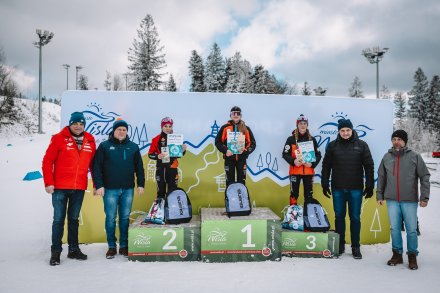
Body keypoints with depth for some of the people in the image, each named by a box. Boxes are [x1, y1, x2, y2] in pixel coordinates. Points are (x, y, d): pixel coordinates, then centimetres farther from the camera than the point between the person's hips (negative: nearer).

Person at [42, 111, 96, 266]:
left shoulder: (90, 140, 6)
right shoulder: (59, 138, -4)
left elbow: (93, 164, 10)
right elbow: (47, 161, -5)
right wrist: (48, 183, -11)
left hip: (79, 188, 3)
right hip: (60, 187, -3)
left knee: (74, 219, 15)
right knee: (59, 219, 3)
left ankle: (74, 249, 26)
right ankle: (55, 251, 15)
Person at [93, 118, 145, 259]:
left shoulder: (133, 147, 8)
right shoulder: (104, 146, 1)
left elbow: (139, 167, 10)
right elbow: (97, 167, -3)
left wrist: (140, 184, 4)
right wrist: (99, 185, -10)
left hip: (128, 189, 2)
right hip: (110, 189, -2)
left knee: (125, 218, 8)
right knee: (110, 218, 3)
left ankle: (124, 246, 19)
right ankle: (111, 246, 15)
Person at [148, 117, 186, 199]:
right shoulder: (157, 139, -2)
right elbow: (150, 154, -1)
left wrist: (183, 150, -9)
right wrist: (157, 156, -19)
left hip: (172, 168, 1)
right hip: (161, 168, -1)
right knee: (161, 192, 6)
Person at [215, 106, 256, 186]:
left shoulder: (246, 128, 4)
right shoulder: (225, 128, 1)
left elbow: (252, 143, 4)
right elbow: (217, 141, 1)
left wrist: (245, 151, -13)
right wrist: (225, 150, -13)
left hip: (241, 159, 1)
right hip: (229, 159, -1)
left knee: (241, 181, 4)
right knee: (230, 181, 6)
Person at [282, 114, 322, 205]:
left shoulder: (312, 139, 7)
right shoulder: (291, 139, -1)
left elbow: (318, 155, 6)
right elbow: (285, 154, -3)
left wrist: (312, 164, -12)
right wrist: (293, 161, -20)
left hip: (308, 171, 2)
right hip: (295, 171, -2)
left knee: (309, 195, 8)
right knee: (294, 194, 2)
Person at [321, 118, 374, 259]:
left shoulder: (361, 145, 1)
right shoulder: (332, 146, 3)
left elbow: (369, 166, 2)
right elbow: (326, 166, 6)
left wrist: (370, 186, -2)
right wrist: (325, 184, 2)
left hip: (356, 189, -1)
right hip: (338, 188, 1)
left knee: (355, 217, 5)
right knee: (339, 217, 8)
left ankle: (356, 247, 17)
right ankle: (340, 245, 21)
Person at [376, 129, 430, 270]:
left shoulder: (414, 156, -2)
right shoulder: (387, 157, 7)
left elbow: (424, 176, -2)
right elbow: (381, 177, 13)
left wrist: (424, 196, -7)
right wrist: (379, 195, 9)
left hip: (410, 200, -2)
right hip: (392, 200, 3)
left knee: (411, 229, 4)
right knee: (394, 228, 8)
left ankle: (412, 256, 19)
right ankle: (397, 254, 22)